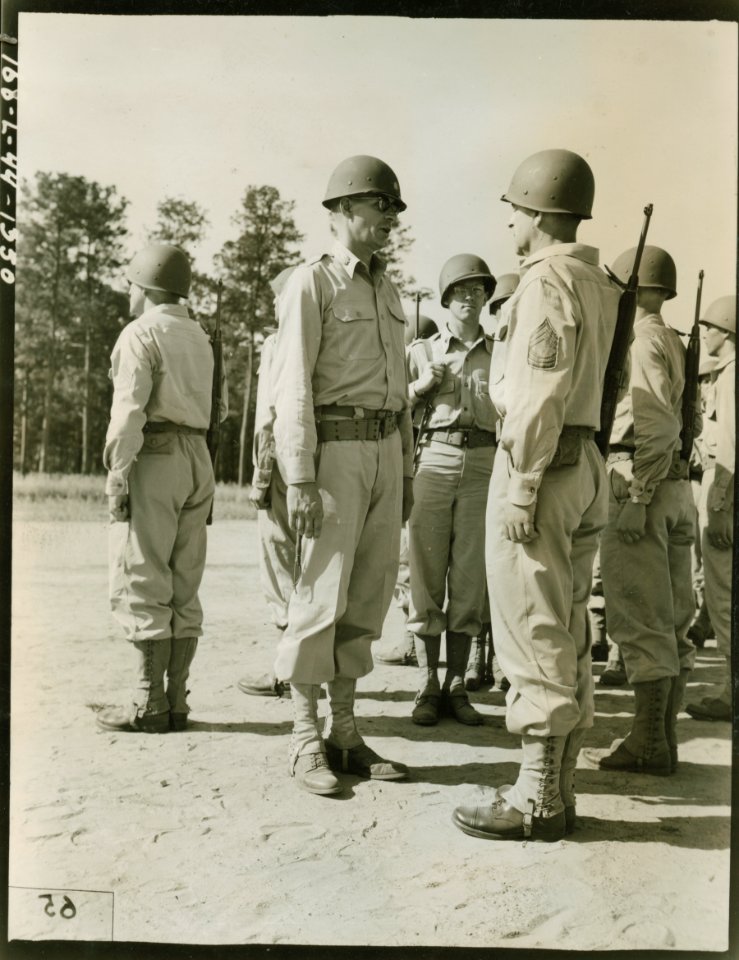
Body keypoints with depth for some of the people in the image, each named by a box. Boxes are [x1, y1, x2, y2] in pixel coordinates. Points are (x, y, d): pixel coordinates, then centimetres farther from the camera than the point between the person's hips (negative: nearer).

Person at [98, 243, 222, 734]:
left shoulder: (140, 334, -4)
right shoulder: (199, 337, 18)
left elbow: (129, 410, -13)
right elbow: (211, 408, 13)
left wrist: (117, 474, -12)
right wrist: (199, 475, 12)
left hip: (154, 459, -7)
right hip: (198, 459, 7)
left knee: (142, 587, -3)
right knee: (183, 590, 8)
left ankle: (149, 705, 0)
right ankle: (176, 700, 12)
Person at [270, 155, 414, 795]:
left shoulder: (388, 292, 19)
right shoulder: (311, 284, -3)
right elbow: (293, 386, -11)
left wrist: (407, 469, 17)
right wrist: (300, 478, -19)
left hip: (385, 449, 7)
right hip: (334, 448, -7)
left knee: (370, 595, 7)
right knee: (323, 594, -7)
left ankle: (345, 734, 16)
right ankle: (306, 743, 5)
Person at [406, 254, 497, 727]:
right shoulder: (423, 349, 13)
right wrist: (421, 386, -3)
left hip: (483, 466, 1)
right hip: (433, 460, 0)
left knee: (469, 580, 2)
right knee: (427, 576, 1)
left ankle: (457, 687, 12)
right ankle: (428, 687, 10)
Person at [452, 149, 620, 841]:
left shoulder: (548, 279, -11)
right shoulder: (597, 284, 17)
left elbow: (542, 393, -19)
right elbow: (577, 380, 14)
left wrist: (521, 486, -19)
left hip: (542, 464, -10)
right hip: (584, 461, 10)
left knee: (534, 636, -4)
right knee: (566, 635, 11)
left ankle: (536, 800, 4)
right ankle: (556, 787, 20)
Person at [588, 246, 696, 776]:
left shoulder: (641, 338, -8)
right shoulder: (673, 341, 18)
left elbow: (657, 424, -19)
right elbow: (674, 422, 17)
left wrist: (636, 497, -20)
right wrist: (667, 491, 16)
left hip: (640, 482, -9)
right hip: (677, 486, 9)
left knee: (642, 620, -5)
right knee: (672, 620, 10)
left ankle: (648, 743, 0)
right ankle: (664, 737, 17)